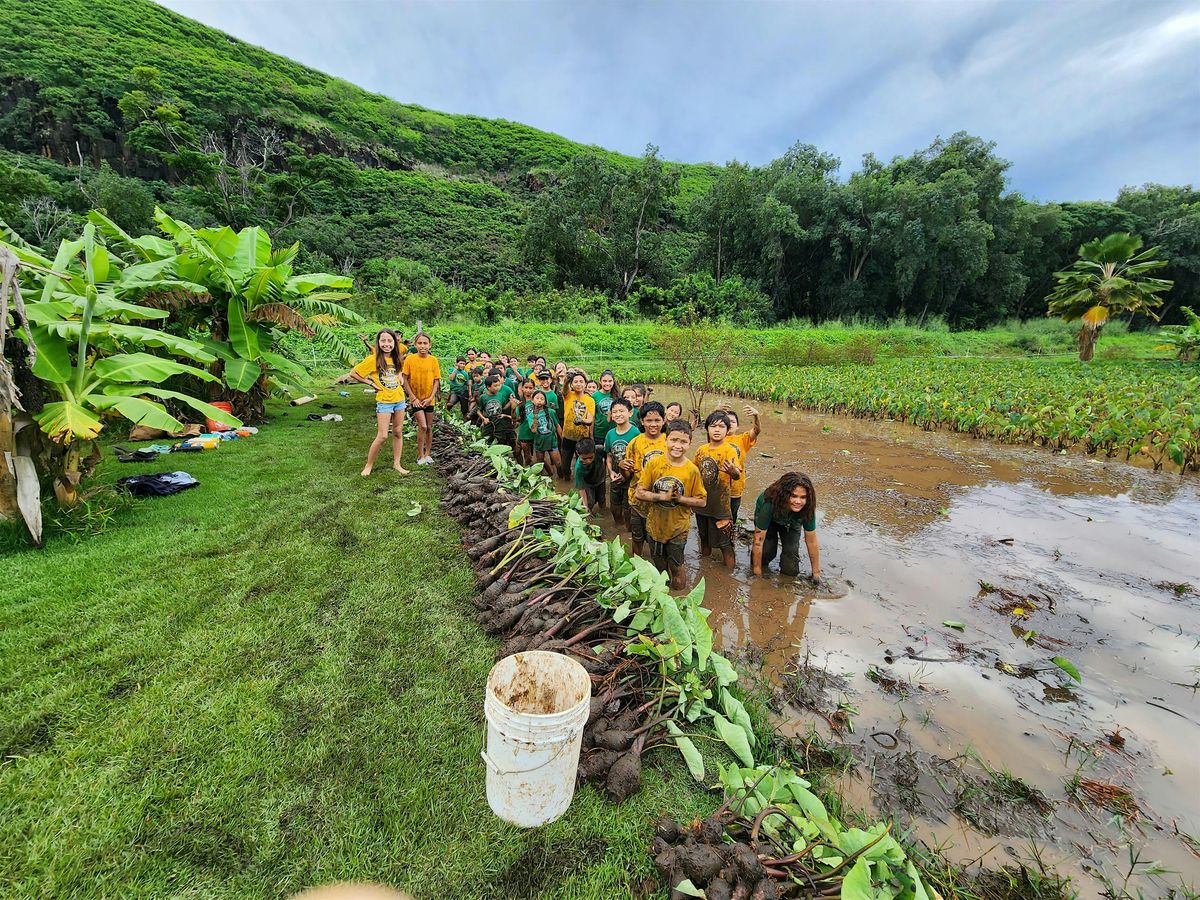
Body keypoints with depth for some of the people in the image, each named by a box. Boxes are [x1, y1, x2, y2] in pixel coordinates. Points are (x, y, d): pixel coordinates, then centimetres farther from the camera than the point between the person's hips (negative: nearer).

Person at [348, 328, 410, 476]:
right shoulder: (373, 359, -13)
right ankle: (369, 465, 8)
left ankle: (396, 464, 19)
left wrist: (398, 380, 8)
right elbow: (353, 373, -8)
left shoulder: (396, 357, 2)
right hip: (384, 401, -5)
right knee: (382, 436, -7)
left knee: (398, 432, 9)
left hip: (399, 399, 5)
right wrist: (371, 383, -8)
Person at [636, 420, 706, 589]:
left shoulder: (692, 470, -14)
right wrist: (663, 496, -24)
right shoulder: (654, 463, -13)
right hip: (655, 525, 2)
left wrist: (679, 498, -22)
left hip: (678, 528, -1)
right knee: (658, 563, 23)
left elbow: (701, 501, -8)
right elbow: (640, 493, -11)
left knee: (675, 566, 15)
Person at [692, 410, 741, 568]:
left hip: (720, 504, -6)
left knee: (725, 543, 3)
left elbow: (738, 475, -28)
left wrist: (732, 471, -49)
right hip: (702, 501, 6)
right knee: (704, 537, 23)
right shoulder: (702, 449, 2)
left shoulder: (729, 450, -15)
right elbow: (694, 469, 19)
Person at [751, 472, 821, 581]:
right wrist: (757, 572, -28)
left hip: (791, 523, 2)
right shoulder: (769, 504, -45)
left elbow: (812, 542, -22)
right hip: (768, 518, -1)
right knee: (767, 551, -18)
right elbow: (758, 540, -36)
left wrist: (816, 573, -14)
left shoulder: (807, 509, -36)